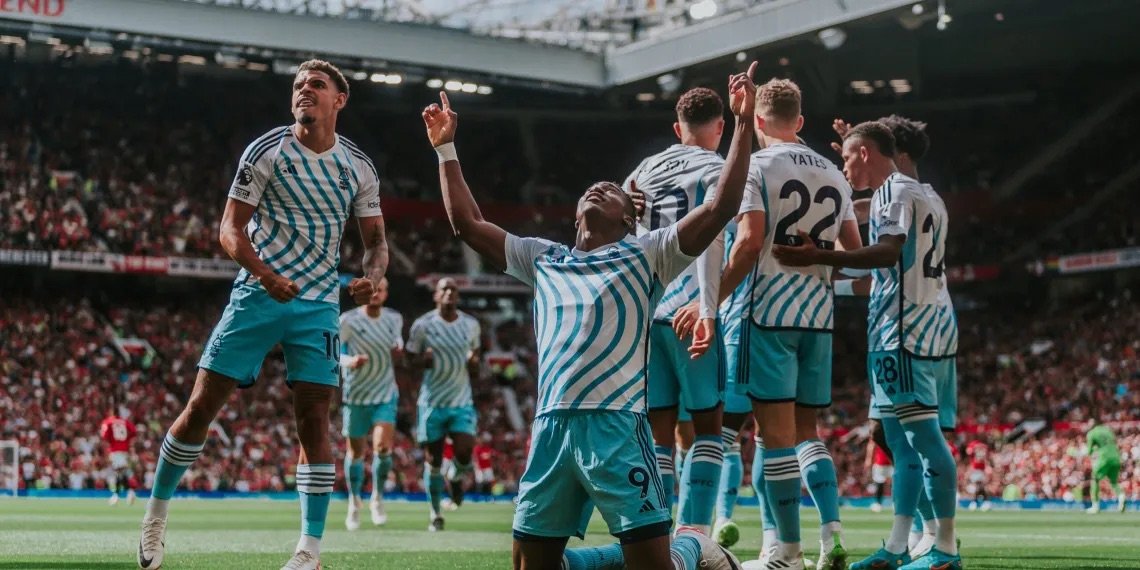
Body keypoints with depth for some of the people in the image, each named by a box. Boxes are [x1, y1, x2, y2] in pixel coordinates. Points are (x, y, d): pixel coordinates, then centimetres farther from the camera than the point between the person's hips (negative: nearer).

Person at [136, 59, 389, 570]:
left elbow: (375, 240, 12)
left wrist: (372, 277, -12)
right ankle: (156, 511, 15)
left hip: (318, 304, 2)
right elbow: (230, 230, -6)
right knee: (202, 406, -4)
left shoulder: (358, 168, 5)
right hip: (258, 294, -2)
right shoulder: (266, 151, -4)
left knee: (314, 421, -7)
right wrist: (266, 275, -24)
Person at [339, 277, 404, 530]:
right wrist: (349, 361, -27)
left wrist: (399, 353, -4)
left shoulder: (394, 319, 2)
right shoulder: (348, 320, -9)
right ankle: (354, 501, 29)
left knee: (383, 446, -18)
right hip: (356, 395, -1)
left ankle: (377, 498, 2)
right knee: (355, 452, 7)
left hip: (386, 395, 1)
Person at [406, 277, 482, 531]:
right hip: (433, 402, -1)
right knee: (433, 460, 2)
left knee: (464, 453, -16)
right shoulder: (423, 325, -4)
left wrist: (474, 362, -6)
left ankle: (456, 476, 21)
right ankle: (436, 514, 17)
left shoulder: (471, 325, 4)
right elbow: (411, 356, 5)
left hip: (462, 401, 1)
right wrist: (423, 359, -17)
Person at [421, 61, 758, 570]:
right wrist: (446, 149, 28)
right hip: (551, 426, 5)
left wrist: (742, 126, -5)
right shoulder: (544, 260, 23)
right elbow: (467, 223, 28)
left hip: (616, 424, -5)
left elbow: (722, 208, -1)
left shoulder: (644, 255, 10)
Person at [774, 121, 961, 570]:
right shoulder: (924, 194, 22)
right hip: (928, 319, 11)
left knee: (922, 432, -11)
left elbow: (889, 251, -22)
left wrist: (819, 258, -28)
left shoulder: (895, 192, -8)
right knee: (902, 440, 11)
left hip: (903, 327, -11)